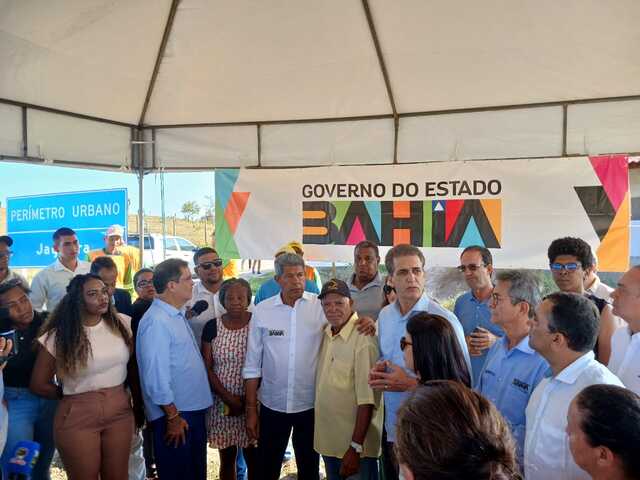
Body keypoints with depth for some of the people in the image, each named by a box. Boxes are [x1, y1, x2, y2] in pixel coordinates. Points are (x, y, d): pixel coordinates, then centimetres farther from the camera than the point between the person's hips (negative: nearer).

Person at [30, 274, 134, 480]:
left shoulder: (121, 324, -1)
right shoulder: (58, 336, -10)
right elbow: (39, 384, -1)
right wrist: (70, 394, 8)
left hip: (120, 411, 3)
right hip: (78, 416, -3)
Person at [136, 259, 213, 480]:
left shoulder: (178, 315, 8)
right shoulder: (157, 321, -22)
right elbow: (156, 375, -24)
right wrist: (173, 416, -18)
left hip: (194, 408, 9)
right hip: (174, 414, -9)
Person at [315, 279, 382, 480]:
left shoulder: (364, 339, -22)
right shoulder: (326, 333, 1)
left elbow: (367, 399, -22)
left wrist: (356, 447, -21)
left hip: (355, 444, -7)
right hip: (327, 441, 7)